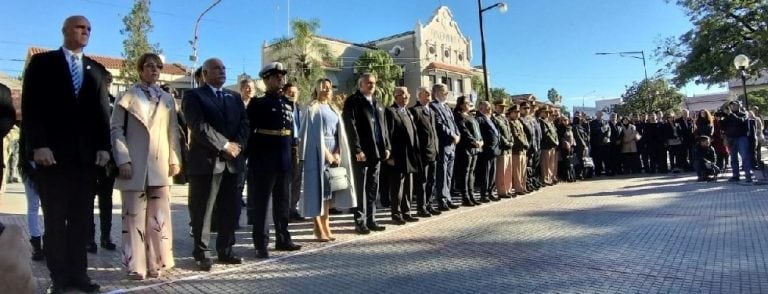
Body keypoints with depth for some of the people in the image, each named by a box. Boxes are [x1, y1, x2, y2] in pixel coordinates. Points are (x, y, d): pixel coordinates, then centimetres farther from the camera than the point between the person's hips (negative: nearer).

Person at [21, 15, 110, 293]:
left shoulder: (97, 70, 15)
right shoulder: (42, 62, 5)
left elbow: (102, 112, 10)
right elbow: (31, 106, -2)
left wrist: (103, 146, -1)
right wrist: (38, 145, -12)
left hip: (87, 154, 3)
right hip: (52, 153, -3)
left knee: (81, 218, 4)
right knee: (55, 218, 4)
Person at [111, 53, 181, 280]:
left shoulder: (167, 99, 13)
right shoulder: (127, 96, 5)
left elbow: (173, 131, 12)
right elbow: (116, 129, -1)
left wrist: (174, 160, 4)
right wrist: (123, 160, -10)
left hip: (160, 165, 3)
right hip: (134, 165, -2)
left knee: (159, 216, 3)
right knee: (134, 215, 1)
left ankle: (156, 263, 11)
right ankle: (136, 266, 7)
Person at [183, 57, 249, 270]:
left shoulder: (235, 97, 19)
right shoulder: (193, 96, 0)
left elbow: (244, 123, 9)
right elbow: (199, 126, -13)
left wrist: (237, 145, -8)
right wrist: (225, 145, -16)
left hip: (232, 161, 6)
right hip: (206, 160, -6)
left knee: (230, 209, 9)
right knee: (202, 210, 0)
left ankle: (225, 251, 19)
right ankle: (202, 254, 10)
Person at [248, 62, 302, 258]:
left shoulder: (288, 104, 12)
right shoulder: (257, 104, -5)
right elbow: (249, 133, -8)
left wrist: (291, 155, 12)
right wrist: (252, 159, -11)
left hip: (284, 161, 6)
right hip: (264, 162, -6)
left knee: (283, 203, 13)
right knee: (260, 203, 2)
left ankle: (283, 239, 25)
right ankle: (261, 244, 8)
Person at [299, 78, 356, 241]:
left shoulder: (334, 110, 16)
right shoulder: (312, 108, -2)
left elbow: (339, 133, 9)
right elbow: (314, 133, -10)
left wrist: (337, 152, -5)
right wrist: (326, 153, -15)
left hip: (333, 151, 6)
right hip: (318, 152, -6)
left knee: (328, 188, 6)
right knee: (318, 187, -5)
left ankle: (325, 227, 10)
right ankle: (319, 229, -2)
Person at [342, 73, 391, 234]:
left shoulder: (377, 103, 18)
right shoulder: (352, 101, -4)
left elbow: (383, 125, 19)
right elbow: (350, 126, -11)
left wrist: (386, 146, 9)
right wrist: (357, 150, -17)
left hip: (377, 151, 7)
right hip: (361, 152, -7)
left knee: (373, 188, 10)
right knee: (360, 188, -1)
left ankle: (371, 220, 18)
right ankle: (360, 222, 6)